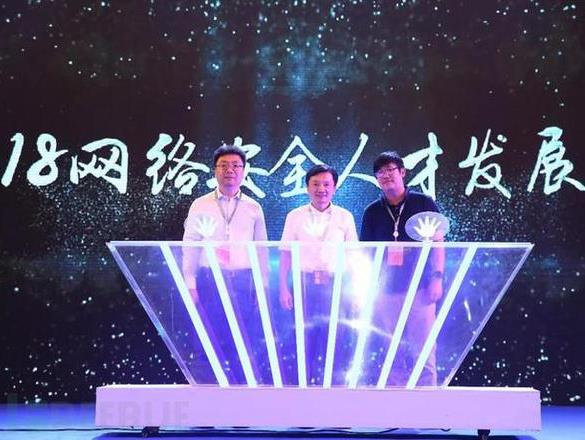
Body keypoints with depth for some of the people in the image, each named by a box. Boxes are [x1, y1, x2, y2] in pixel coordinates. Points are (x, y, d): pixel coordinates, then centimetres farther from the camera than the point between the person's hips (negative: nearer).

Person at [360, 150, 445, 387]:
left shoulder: (424, 203, 4)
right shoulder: (372, 212, 10)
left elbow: (437, 243, 3)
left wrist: (437, 278, -6)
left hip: (420, 288, -3)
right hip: (387, 291, 3)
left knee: (423, 351, -4)